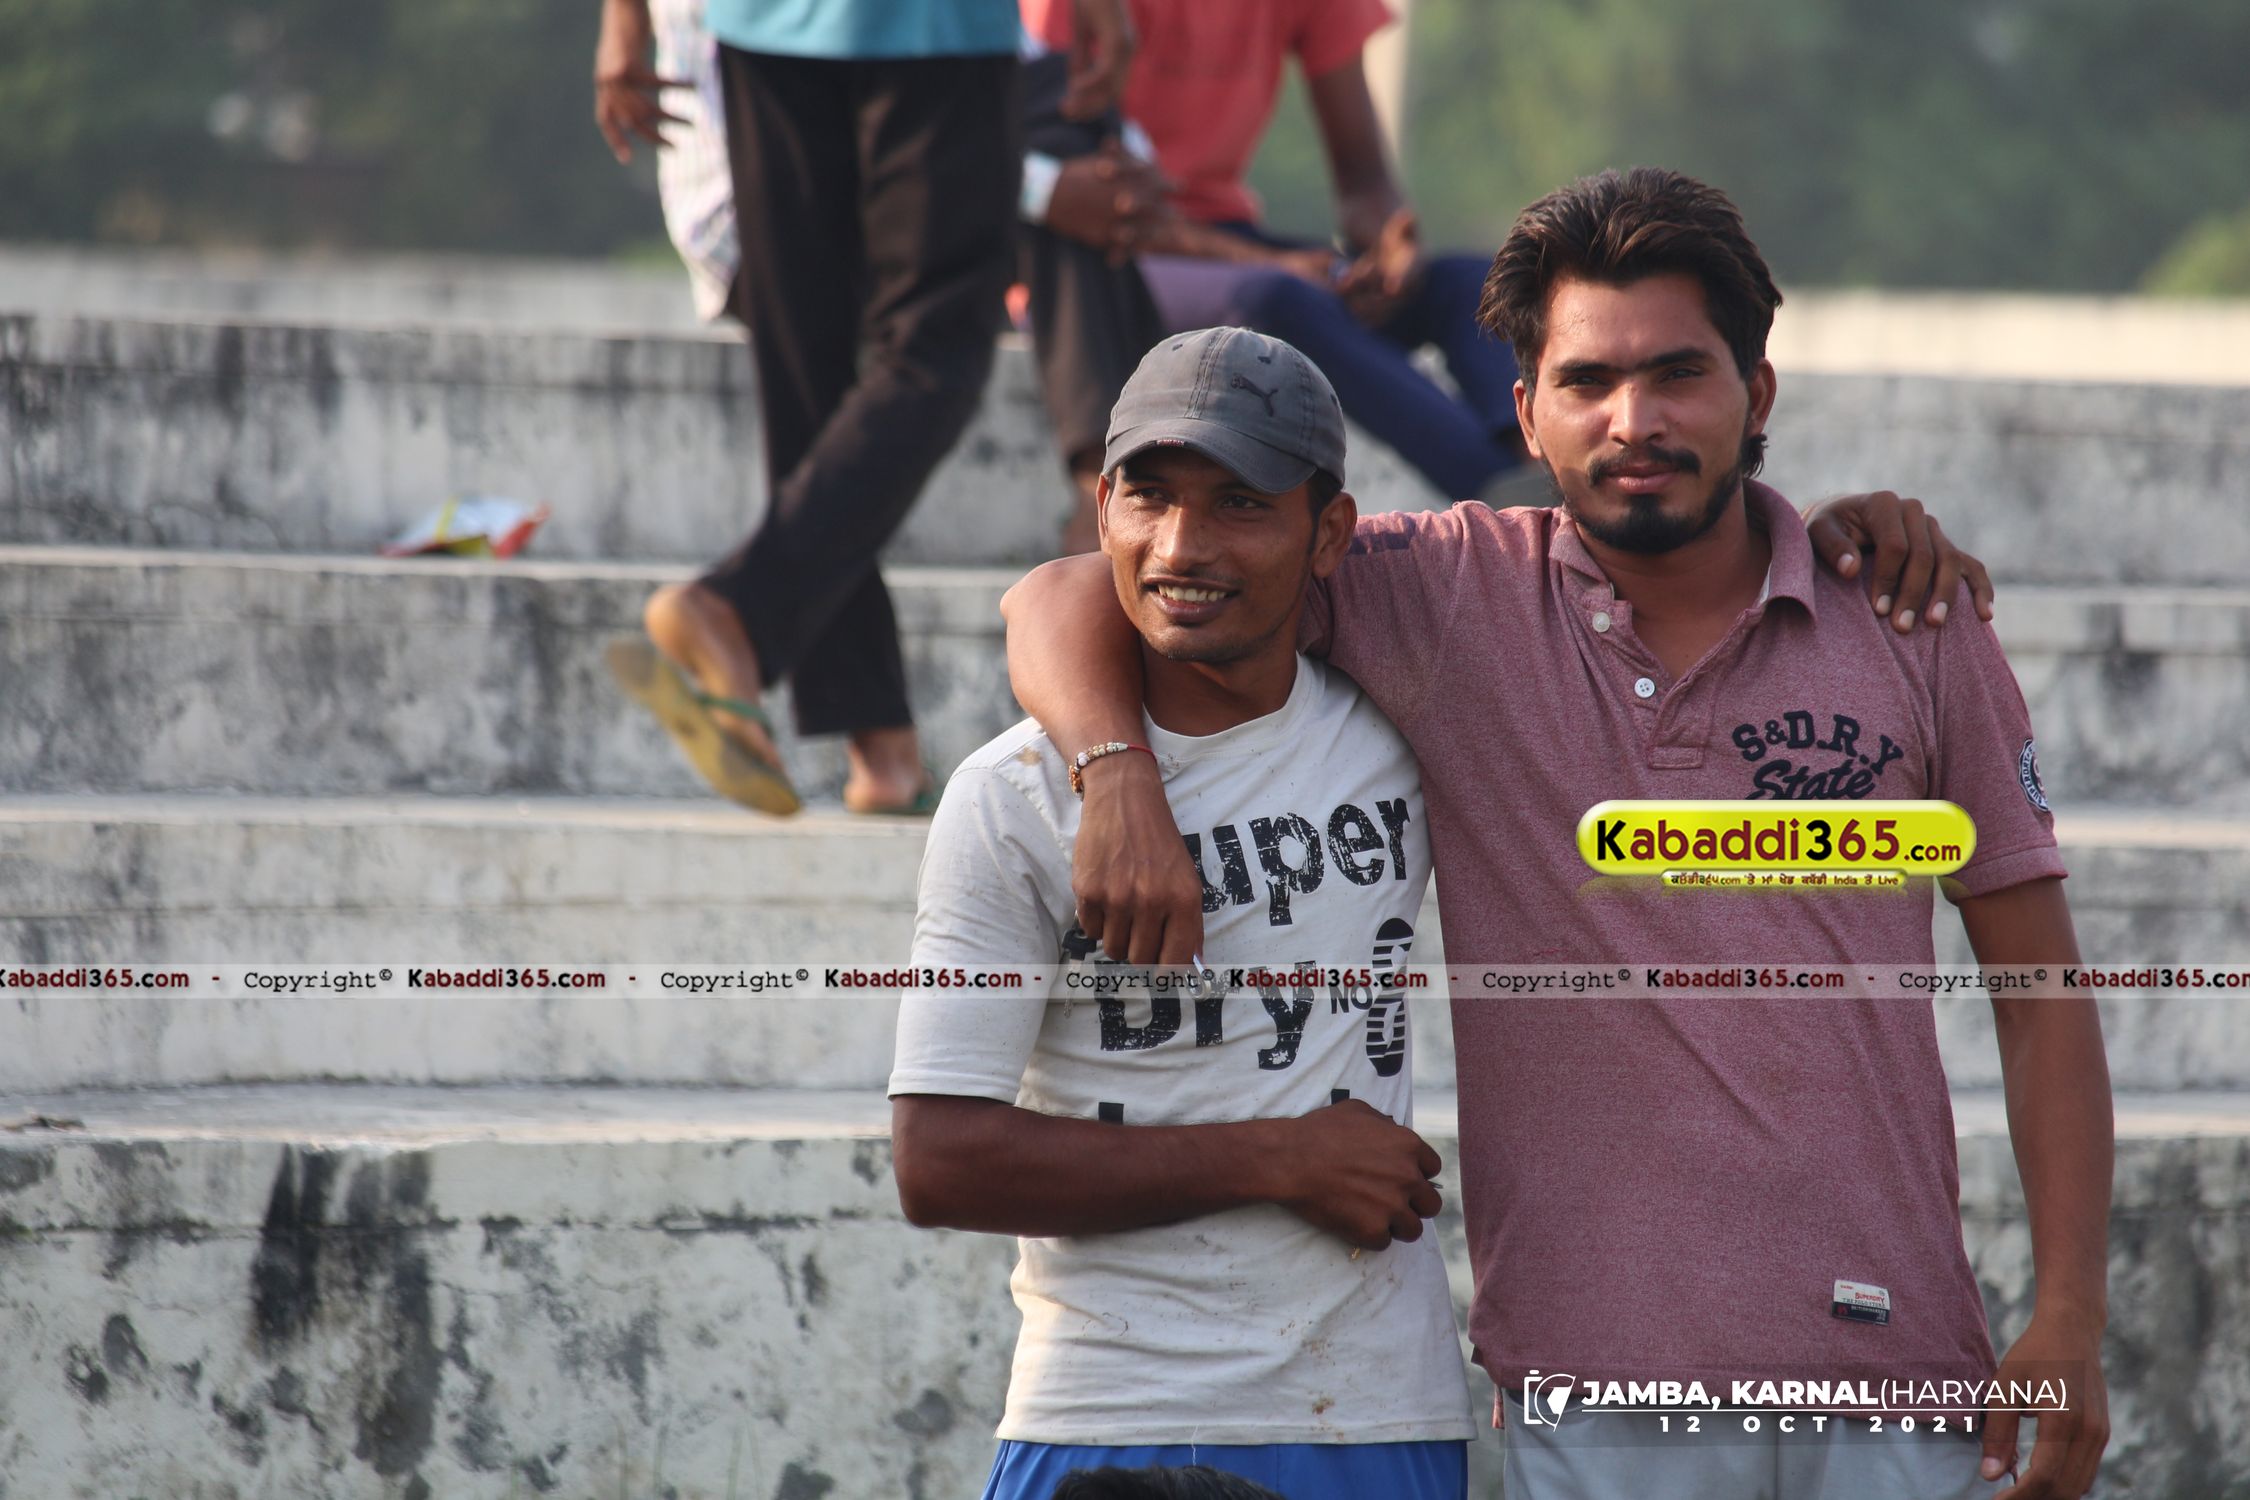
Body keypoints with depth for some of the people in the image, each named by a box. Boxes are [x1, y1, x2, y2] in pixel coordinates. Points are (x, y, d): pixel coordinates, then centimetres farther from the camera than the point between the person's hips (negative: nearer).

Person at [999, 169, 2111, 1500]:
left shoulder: (1911, 628, 5)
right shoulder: (1452, 602, 2)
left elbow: (2039, 978, 8)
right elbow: (1072, 600, 3)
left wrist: (2071, 1317, -1)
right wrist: (1121, 779, -19)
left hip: (1895, 1386, 1)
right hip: (1601, 1389, -1)